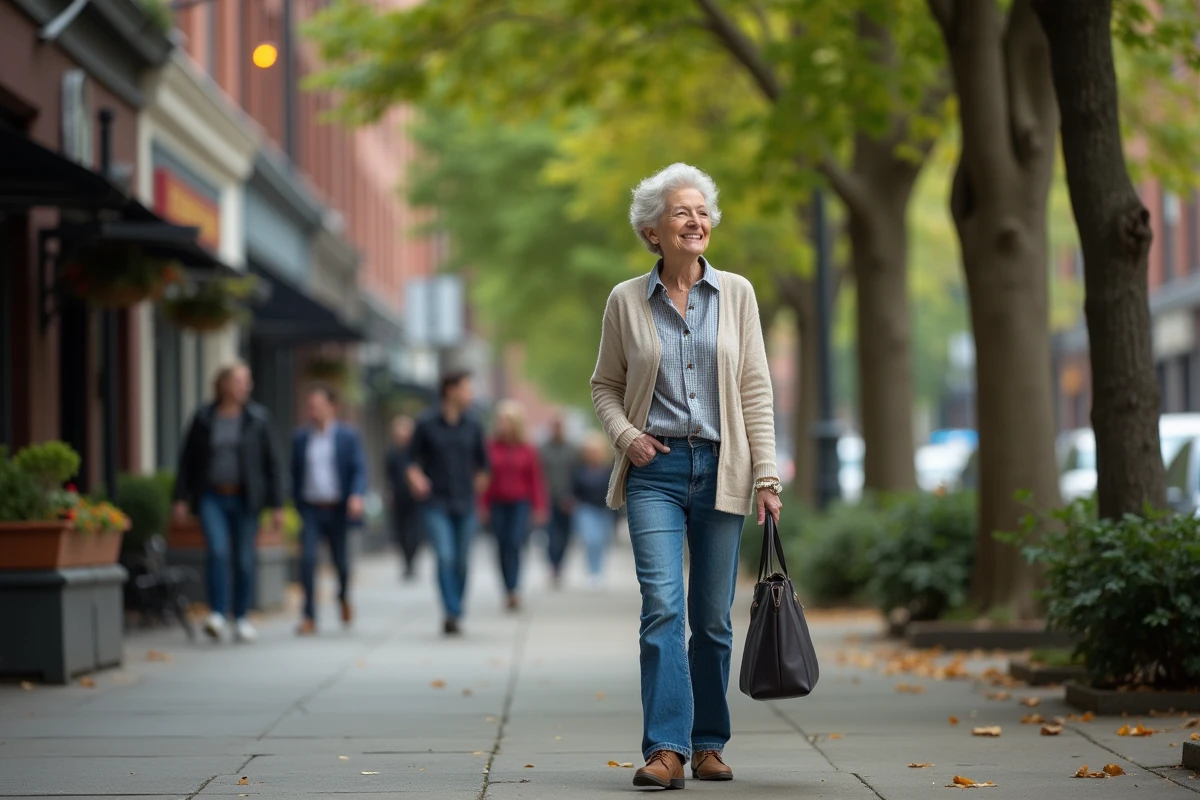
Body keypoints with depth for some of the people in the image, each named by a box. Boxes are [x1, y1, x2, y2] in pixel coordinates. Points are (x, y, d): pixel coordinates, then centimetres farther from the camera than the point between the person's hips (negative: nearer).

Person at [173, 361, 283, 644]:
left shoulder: (257, 419, 1)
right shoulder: (203, 418, 2)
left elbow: (271, 464, 2)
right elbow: (187, 460, 7)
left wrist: (277, 505, -1)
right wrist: (181, 499, 0)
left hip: (245, 499, 1)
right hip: (211, 498, -1)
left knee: (244, 559, 3)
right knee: (218, 551, -19)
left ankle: (241, 618, 17)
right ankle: (217, 614, -17)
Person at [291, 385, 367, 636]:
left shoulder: (348, 436, -1)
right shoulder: (300, 438, 5)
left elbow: (360, 469, -7)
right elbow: (295, 474, 11)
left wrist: (357, 495, -24)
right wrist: (298, 505, 8)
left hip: (338, 509, -1)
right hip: (310, 509, 1)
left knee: (341, 561, 8)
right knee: (307, 559, -13)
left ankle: (344, 597, 41)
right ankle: (309, 617, -11)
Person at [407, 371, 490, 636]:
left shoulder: (472, 425, 4)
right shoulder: (426, 423, -4)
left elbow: (482, 461, 16)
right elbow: (415, 458, 1)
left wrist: (478, 482, 9)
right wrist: (416, 477, -16)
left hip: (464, 505, 3)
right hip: (436, 505, -3)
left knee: (461, 562, 6)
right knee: (445, 557, -17)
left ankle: (455, 614, 19)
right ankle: (453, 614, -18)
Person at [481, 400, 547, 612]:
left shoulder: (527, 450, -2)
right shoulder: (491, 447, -2)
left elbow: (535, 480, 3)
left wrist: (539, 507, 2)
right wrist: (483, 505, 1)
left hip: (520, 503, -2)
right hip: (498, 504, 2)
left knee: (515, 543, -16)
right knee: (502, 547, 4)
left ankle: (513, 589, -17)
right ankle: (510, 592, 12)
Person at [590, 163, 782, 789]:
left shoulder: (736, 294, 5)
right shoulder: (626, 301, 3)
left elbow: (756, 390, 4)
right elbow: (605, 384, 13)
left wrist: (766, 477, -1)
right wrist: (625, 434, -6)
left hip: (720, 471, 1)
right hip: (656, 470, -1)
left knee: (713, 618, 6)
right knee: (662, 605, -14)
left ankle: (708, 744, 17)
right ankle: (666, 749, -15)